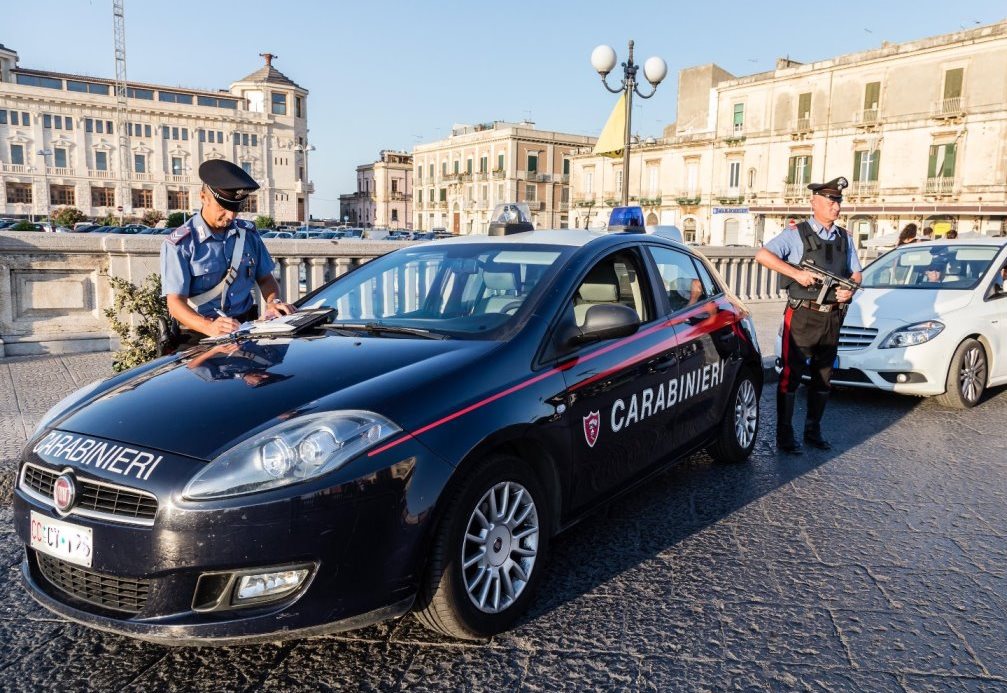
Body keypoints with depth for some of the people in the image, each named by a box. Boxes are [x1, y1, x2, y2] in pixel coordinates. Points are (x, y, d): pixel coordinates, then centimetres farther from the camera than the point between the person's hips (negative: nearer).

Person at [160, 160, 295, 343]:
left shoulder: (248, 233, 9)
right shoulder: (179, 244, -5)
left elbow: (265, 278, 17)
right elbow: (175, 303, -11)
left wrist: (273, 302, -6)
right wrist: (209, 327, -30)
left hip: (247, 328, 4)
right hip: (200, 334, -4)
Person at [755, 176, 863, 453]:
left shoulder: (844, 238, 14)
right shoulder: (797, 234, -4)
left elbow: (856, 273, 19)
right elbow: (762, 255, -15)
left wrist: (850, 289, -4)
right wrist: (797, 273, -22)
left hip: (832, 318, 6)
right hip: (802, 316, -6)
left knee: (823, 376, 13)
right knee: (791, 375, -4)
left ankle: (813, 429, 26)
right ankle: (784, 435, 3)